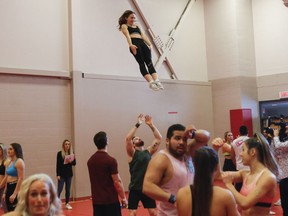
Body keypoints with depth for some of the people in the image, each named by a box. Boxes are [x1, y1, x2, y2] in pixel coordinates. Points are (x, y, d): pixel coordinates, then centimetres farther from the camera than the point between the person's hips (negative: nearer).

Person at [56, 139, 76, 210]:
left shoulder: (71, 153, 5)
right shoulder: (60, 153, -5)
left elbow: (74, 163, 5)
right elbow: (57, 164, -6)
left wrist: (71, 161, -17)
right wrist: (57, 175, -11)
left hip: (69, 174, 4)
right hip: (62, 174, -4)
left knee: (68, 189, 10)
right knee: (59, 189, -7)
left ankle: (67, 203, 19)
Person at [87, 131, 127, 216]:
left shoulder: (90, 160, 6)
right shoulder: (110, 160, -15)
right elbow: (117, 182, -14)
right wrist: (123, 198, -5)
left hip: (96, 200, 6)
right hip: (110, 200, -6)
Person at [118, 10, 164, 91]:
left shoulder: (137, 26, 34)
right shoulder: (124, 26, 16)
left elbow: (143, 35, 20)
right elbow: (127, 35, -3)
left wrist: (150, 44, 4)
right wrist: (131, 45, -22)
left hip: (142, 43, 5)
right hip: (134, 44, -5)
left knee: (149, 62, -13)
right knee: (141, 63, -17)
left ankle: (156, 81, -26)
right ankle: (151, 82, -28)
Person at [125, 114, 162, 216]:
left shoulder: (148, 151, 9)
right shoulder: (132, 153, -3)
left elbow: (159, 138, 5)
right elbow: (128, 138, -19)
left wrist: (151, 125, 0)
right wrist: (137, 124, -16)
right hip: (135, 189, -4)